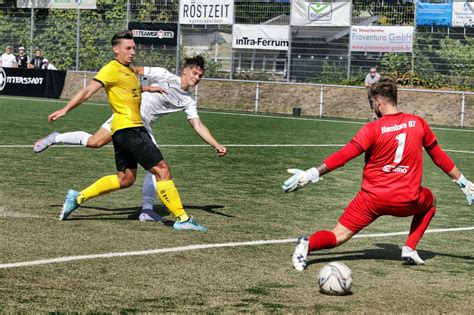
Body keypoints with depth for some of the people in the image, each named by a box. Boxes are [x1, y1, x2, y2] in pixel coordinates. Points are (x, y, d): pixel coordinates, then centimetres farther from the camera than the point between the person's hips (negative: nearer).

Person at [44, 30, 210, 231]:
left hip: (134, 128, 11)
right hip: (128, 129, -11)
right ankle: (181, 218, -8)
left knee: (125, 179, 16)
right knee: (162, 169, -10)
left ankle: (77, 198, 21)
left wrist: (146, 88, 26)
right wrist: (65, 110, -21)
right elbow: (88, 91, -15)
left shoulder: (128, 70, 18)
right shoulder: (111, 69, -9)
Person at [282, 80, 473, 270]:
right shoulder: (418, 123, 3)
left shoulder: (373, 129, -8)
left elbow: (342, 156, -12)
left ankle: (307, 244, -30)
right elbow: (438, 156, 13)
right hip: (407, 201, 2)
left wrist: (310, 174, -10)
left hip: (372, 198, -2)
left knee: (337, 238, 4)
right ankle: (410, 250, 17)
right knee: (429, 200, 34)